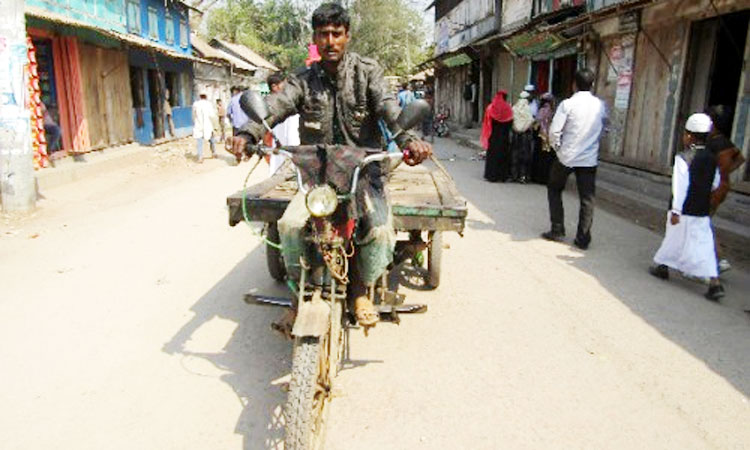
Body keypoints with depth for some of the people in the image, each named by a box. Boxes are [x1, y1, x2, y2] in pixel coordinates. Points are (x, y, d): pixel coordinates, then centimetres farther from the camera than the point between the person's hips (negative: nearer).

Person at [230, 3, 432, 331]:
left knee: (379, 229, -25)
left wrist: (407, 138, -39)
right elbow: (276, 106, -12)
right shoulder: (304, 81, 7)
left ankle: (361, 290, 7)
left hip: (363, 169, -1)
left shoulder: (367, 71, 2)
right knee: (290, 223, -23)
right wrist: (248, 134, -34)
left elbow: (388, 106, -17)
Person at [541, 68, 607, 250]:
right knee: (587, 199, 7)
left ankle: (557, 231, 17)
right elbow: (603, 129, 10)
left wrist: (557, 147, 1)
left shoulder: (568, 104, -11)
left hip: (567, 156, -2)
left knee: (554, 189, 17)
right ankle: (583, 238, 9)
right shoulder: (601, 106, 1)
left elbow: (554, 130, -13)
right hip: (590, 158, 3)